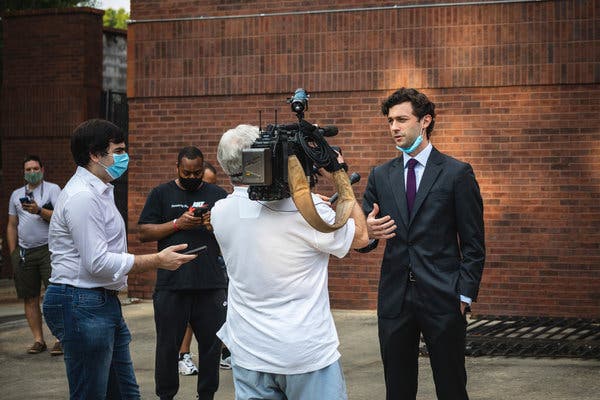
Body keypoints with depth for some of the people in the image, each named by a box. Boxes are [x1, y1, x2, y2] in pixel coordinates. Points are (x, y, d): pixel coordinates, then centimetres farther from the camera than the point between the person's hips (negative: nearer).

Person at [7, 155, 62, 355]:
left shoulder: (52, 189, 4)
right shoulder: (17, 194, 17)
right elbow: (12, 226, 19)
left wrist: (39, 211, -20)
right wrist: (13, 253, 12)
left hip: (49, 249, -4)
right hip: (24, 252, 5)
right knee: (30, 298, 3)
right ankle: (38, 339, 9)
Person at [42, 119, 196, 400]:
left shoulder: (98, 192, 18)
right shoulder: (82, 197, -17)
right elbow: (99, 263, -21)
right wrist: (158, 261, -15)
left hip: (104, 302, 11)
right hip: (83, 305, -11)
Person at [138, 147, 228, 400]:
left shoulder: (217, 195, 13)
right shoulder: (161, 194, 8)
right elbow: (144, 233, 0)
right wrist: (178, 224, -12)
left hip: (212, 283, 2)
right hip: (172, 284, -2)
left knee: (211, 343, 6)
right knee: (168, 344, 4)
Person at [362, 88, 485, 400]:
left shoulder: (457, 173, -1)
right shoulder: (380, 175, 10)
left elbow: (473, 244, -1)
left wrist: (464, 295, -8)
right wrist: (368, 230, -13)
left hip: (442, 299, -3)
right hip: (394, 300, 4)